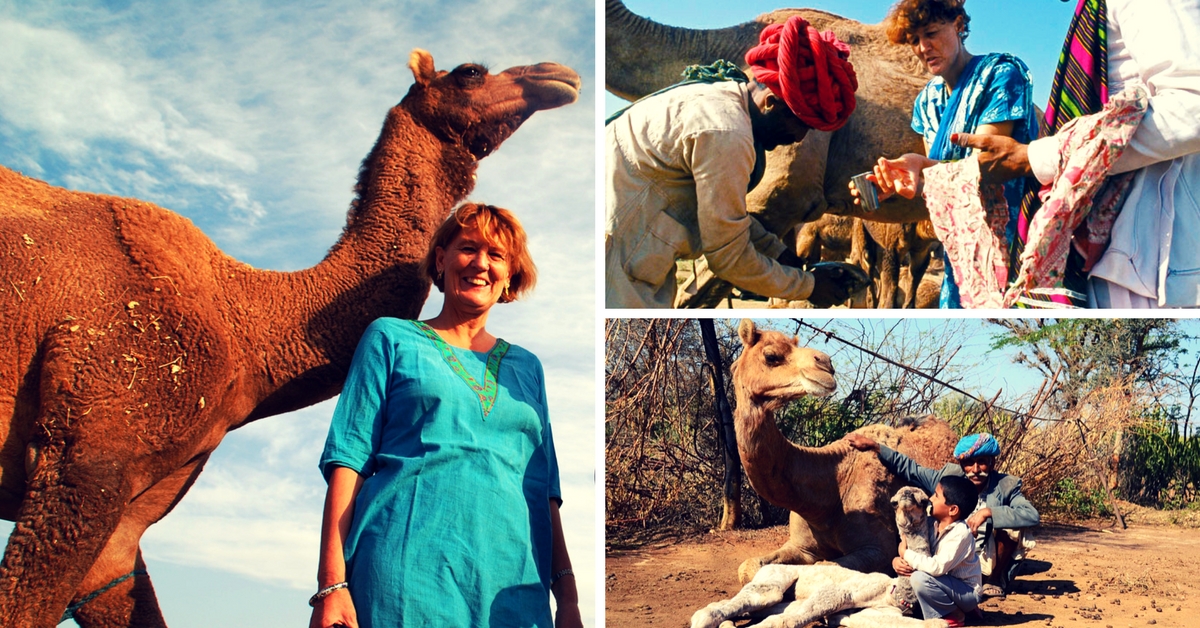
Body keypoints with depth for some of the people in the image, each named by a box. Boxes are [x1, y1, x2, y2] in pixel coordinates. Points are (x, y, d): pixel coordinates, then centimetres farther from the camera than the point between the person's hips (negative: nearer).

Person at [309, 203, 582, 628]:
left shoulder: (526, 367, 19)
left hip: (513, 584, 3)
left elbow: (547, 486, 17)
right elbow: (349, 457, 1)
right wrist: (332, 583, -9)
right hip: (407, 574, -3)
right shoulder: (392, 339, 9)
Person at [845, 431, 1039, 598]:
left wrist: (988, 512, -36)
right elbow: (910, 469, 0)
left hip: (988, 560, 0)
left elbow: (1033, 516, -28)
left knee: (1012, 524, -24)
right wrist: (875, 447, -9)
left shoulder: (1006, 486, -12)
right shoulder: (950, 476, -6)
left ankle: (996, 582, -5)